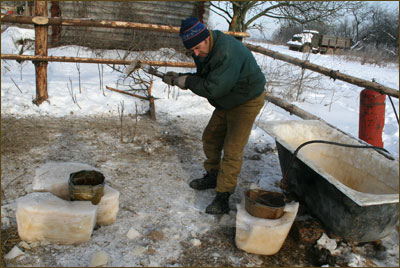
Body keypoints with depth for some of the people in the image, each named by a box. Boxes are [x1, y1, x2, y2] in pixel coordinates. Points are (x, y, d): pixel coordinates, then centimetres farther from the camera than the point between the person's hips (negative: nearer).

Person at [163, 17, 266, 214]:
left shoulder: (227, 53, -34)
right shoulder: (203, 51, -3)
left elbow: (213, 88, -34)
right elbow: (203, 78, 9)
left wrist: (187, 81, -20)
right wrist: (179, 78, -5)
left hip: (247, 102, -9)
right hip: (227, 101, 9)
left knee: (232, 150, -10)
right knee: (210, 138, 16)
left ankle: (223, 197, -2)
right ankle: (212, 176, 36)